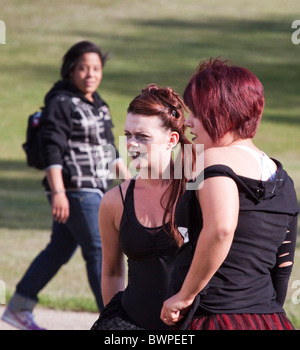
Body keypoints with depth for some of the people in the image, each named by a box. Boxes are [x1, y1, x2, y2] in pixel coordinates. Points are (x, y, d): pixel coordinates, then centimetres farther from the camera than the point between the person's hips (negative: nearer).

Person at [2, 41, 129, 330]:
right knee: (99, 252, -9)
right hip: (75, 191, -9)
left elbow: (108, 148, 23)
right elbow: (51, 150, -19)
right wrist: (58, 193, -26)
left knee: (59, 251, 14)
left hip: (94, 190, 9)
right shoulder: (61, 104, -12)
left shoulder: (97, 105, 15)